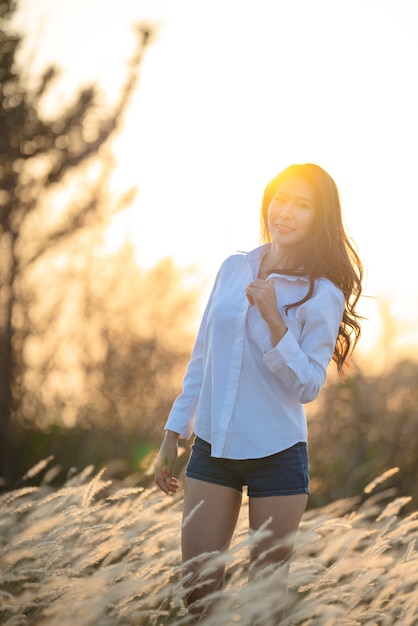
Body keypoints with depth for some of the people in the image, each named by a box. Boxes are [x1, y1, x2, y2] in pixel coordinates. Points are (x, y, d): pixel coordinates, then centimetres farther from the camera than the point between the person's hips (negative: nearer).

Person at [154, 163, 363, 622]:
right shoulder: (234, 269, 4)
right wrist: (173, 434, 13)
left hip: (277, 457, -3)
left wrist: (274, 321, -23)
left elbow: (307, 387, -12)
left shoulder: (322, 295, -7)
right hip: (212, 448, 3)